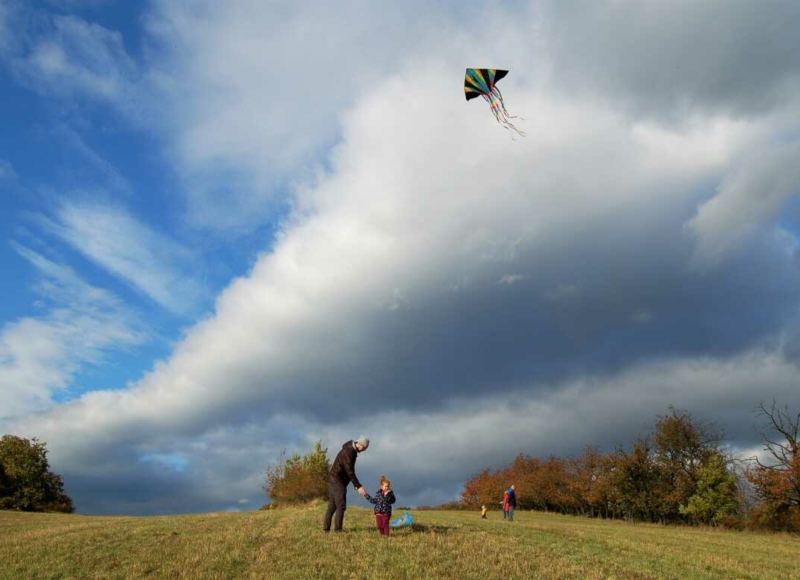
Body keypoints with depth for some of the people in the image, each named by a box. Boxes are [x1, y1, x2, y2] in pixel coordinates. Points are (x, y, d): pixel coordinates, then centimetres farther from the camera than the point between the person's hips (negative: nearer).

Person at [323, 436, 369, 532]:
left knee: (332, 506, 13)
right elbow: (350, 472, -22)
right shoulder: (348, 452, -20)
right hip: (338, 481, -10)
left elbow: (350, 471, 19)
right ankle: (337, 529, -5)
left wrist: (356, 485, 16)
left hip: (333, 481, 10)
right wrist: (359, 486, -21)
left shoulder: (351, 451, 11)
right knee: (341, 506, -6)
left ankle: (326, 527, 15)